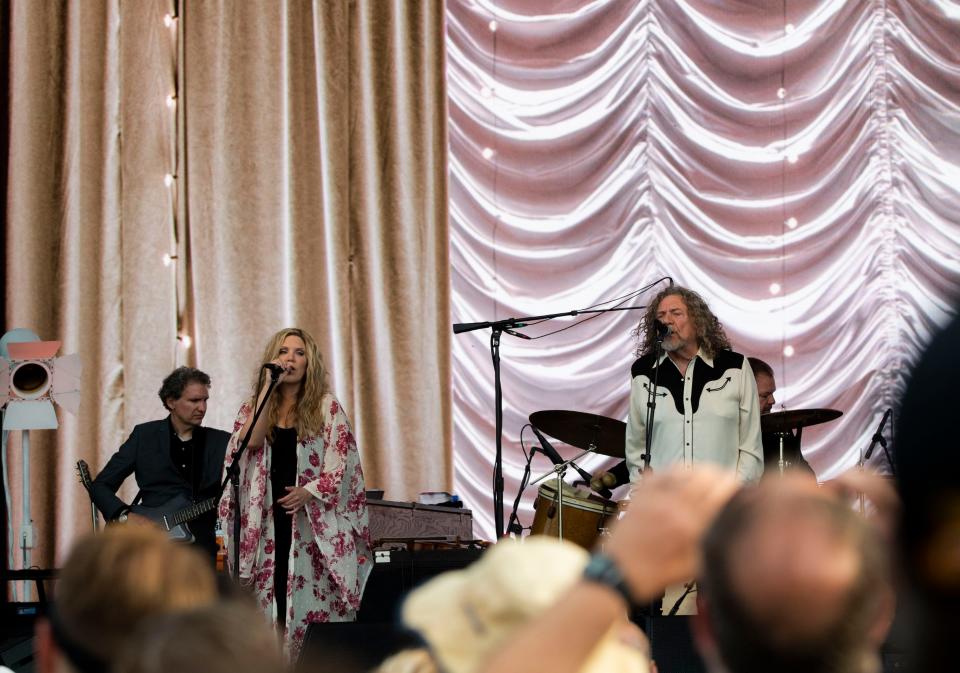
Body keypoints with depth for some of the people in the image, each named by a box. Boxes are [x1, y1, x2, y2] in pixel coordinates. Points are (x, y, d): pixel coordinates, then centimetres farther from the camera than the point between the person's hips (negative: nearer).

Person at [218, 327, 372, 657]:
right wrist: (268, 386, -11)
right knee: (271, 599, -2)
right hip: (268, 518, 2)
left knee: (314, 602, -6)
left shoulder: (326, 407, 4)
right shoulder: (255, 405, 12)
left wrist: (310, 491, -17)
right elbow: (250, 441, -9)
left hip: (314, 520, -2)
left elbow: (340, 462, -2)